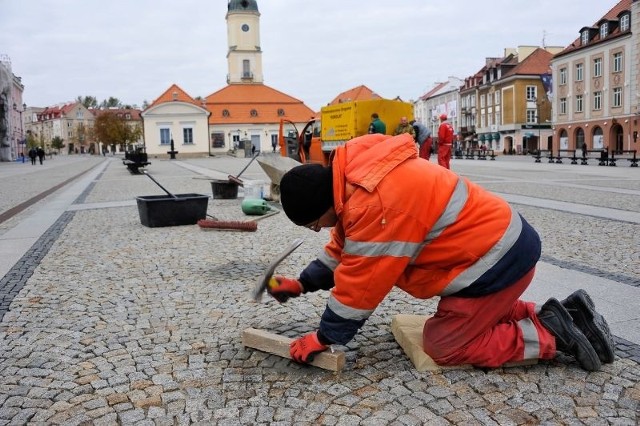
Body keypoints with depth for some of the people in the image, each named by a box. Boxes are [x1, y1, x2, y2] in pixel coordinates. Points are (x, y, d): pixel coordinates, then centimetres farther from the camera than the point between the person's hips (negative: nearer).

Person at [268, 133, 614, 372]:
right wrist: (304, 283, 11)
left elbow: (360, 281, -21)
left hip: (498, 259, -10)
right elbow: (345, 248, 14)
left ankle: (550, 334, 4)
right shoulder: (355, 176, 2)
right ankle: (560, 314, 22)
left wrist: (324, 337, -9)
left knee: (441, 345, 1)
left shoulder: (374, 202, -29)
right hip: (498, 239, 10)